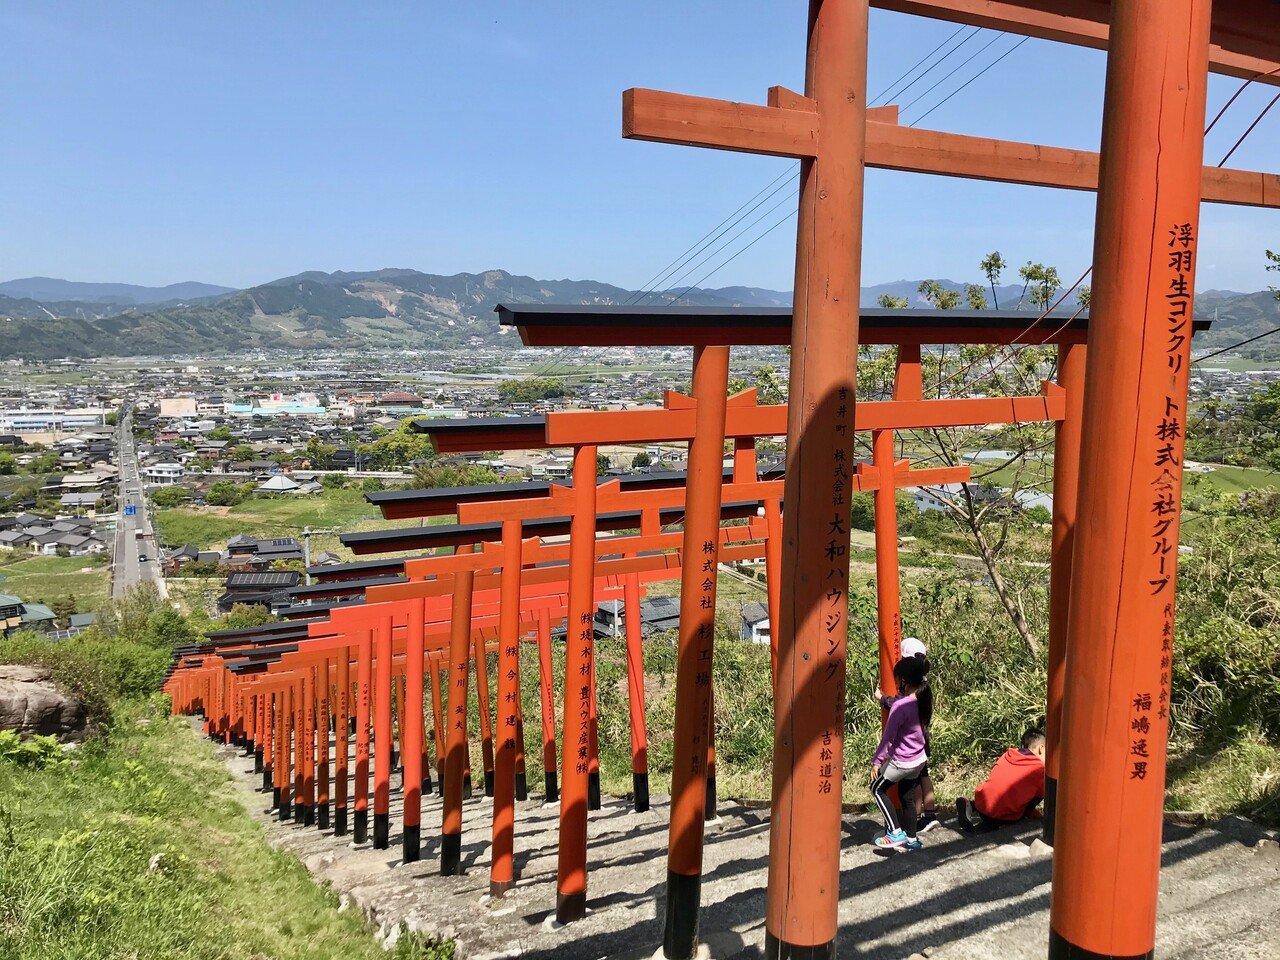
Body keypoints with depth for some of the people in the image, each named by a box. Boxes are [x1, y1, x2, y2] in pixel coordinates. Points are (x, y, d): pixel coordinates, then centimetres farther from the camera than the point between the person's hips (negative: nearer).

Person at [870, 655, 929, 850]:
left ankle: (895, 833, 5)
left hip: (901, 761, -7)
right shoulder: (921, 701, -2)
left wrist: (877, 761, -13)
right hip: (919, 760, 7)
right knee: (907, 797, 19)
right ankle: (911, 839, 25)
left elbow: (888, 736, -20)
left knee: (878, 789, 9)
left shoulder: (899, 706, -24)